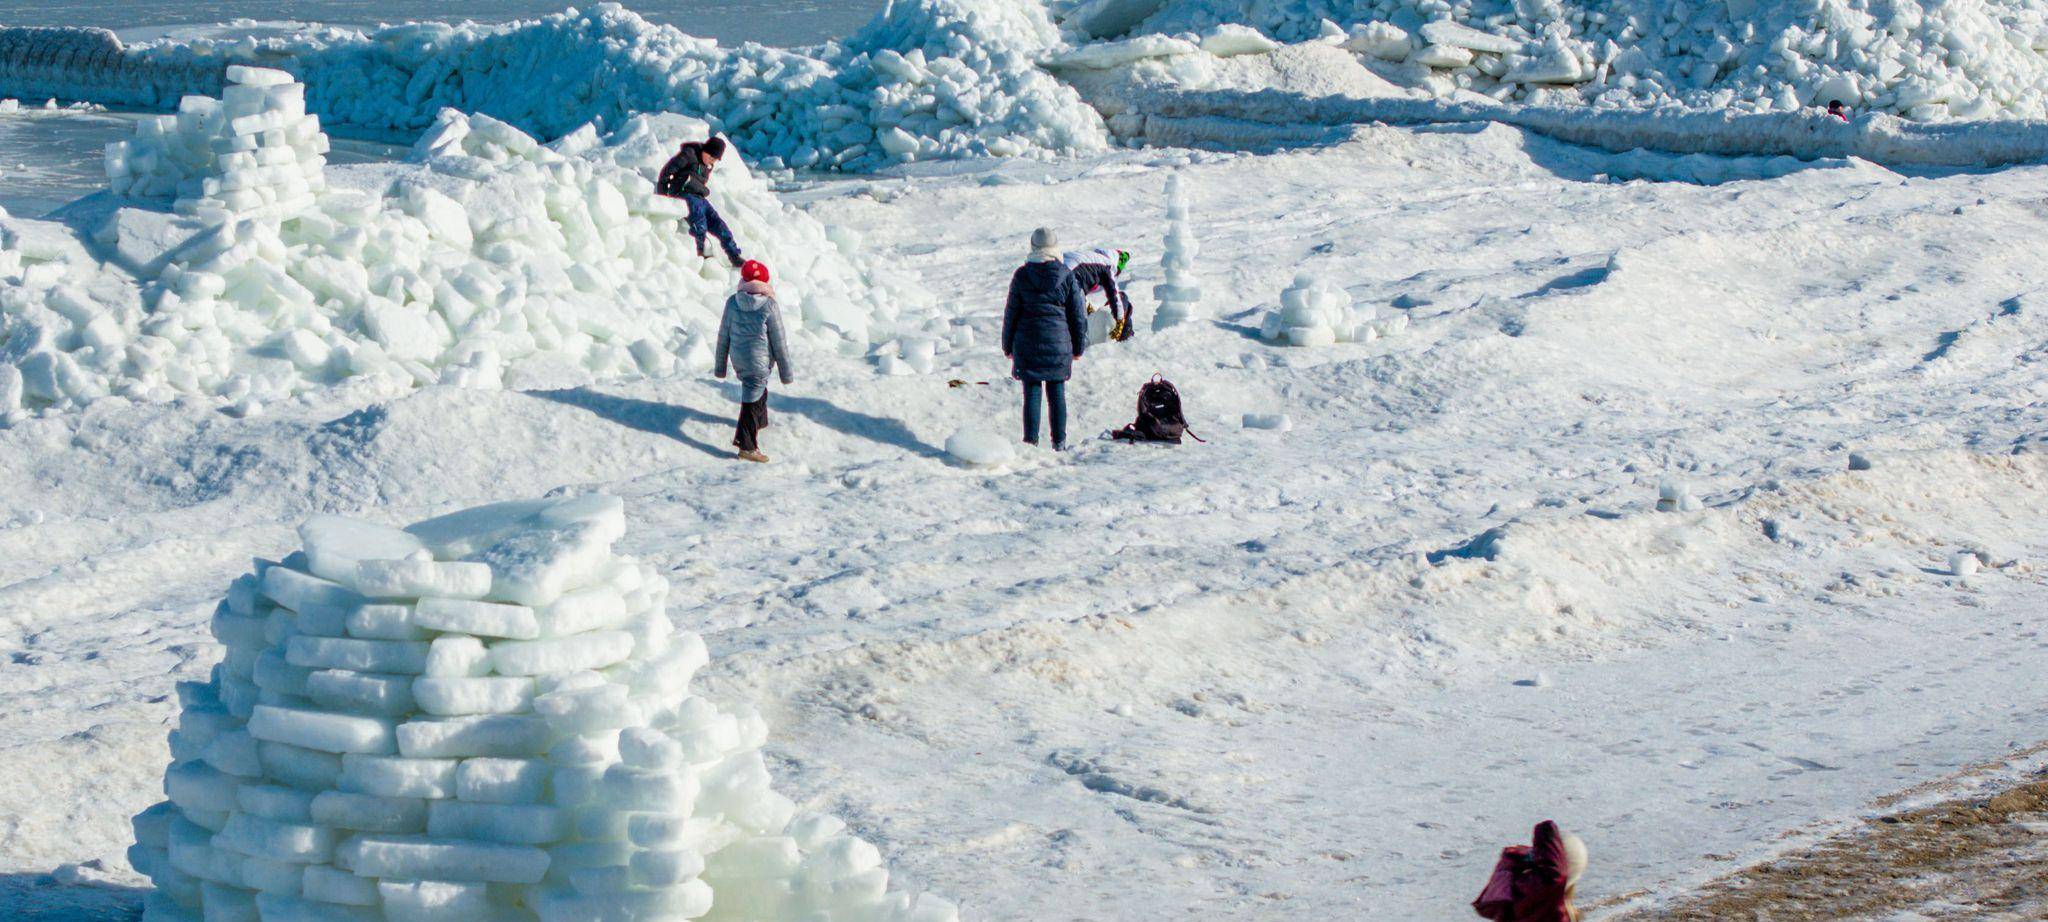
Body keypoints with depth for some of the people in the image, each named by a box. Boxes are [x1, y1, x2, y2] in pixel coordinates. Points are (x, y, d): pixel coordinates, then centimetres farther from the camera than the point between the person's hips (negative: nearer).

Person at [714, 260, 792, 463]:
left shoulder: (732, 303, -8)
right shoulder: (769, 306, -18)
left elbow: (723, 336, 1)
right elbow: (779, 342, -11)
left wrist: (720, 366, 13)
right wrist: (785, 371, 0)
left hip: (738, 360, 5)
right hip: (760, 361, -5)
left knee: (756, 390, 29)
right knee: (752, 400, 0)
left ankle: (760, 421, 51)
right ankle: (747, 446, -1)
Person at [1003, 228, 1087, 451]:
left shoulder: (1022, 276, -4)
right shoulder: (1067, 276, -2)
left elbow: (1011, 313, 2)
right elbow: (1078, 314, 3)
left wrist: (1008, 346, 12)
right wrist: (1079, 346, 13)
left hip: (1027, 342, -1)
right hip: (1058, 343, 1)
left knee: (1032, 393, 3)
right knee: (1057, 394, 7)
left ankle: (1031, 440, 2)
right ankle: (1059, 442, 10)